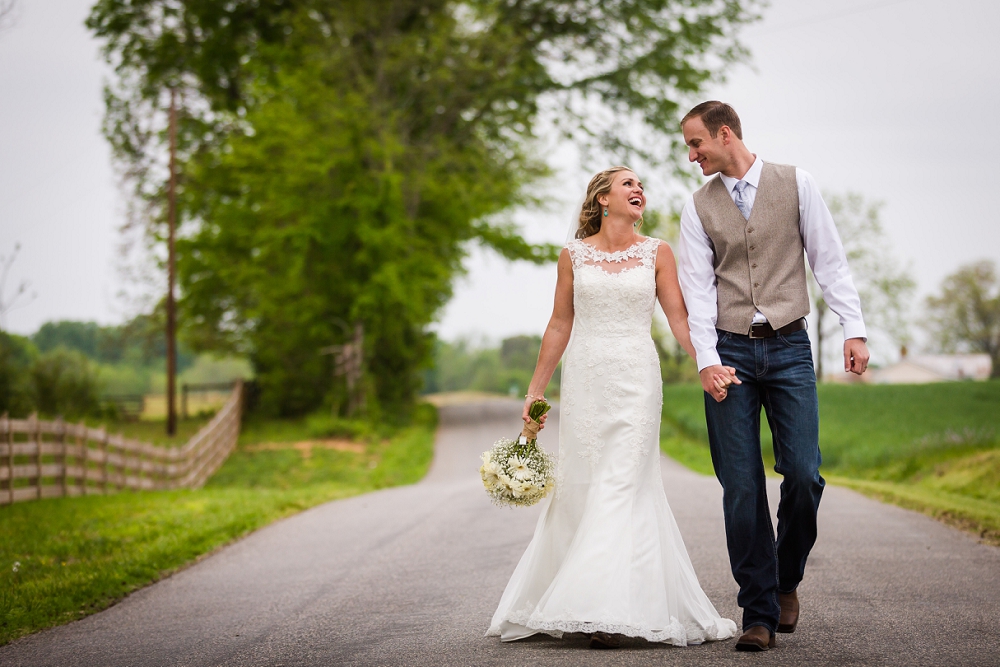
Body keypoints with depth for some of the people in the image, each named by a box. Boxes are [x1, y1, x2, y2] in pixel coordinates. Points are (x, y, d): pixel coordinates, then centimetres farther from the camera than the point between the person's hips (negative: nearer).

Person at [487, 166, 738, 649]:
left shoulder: (656, 253, 5)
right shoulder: (574, 255, 6)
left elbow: (679, 318, 1)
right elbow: (560, 326, 10)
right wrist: (535, 389, 9)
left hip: (636, 381, -1)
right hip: (585, 381, 1)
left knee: (623, 488, -7)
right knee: (578, 489, 2)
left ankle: (612, 611, -5)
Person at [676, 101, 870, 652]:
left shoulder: (795, 185, 5)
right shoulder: (699, 207, 8)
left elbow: (828, 260, 5)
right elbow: (698, 287, 3)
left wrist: (854, 328, -3)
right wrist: (707, 358, -8)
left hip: (789, 347, -1)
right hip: (730, 352, 1)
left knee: (803, 474, -9)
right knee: (741, 488, -3)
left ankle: (787, 579, 18)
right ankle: (759, 612, 3)